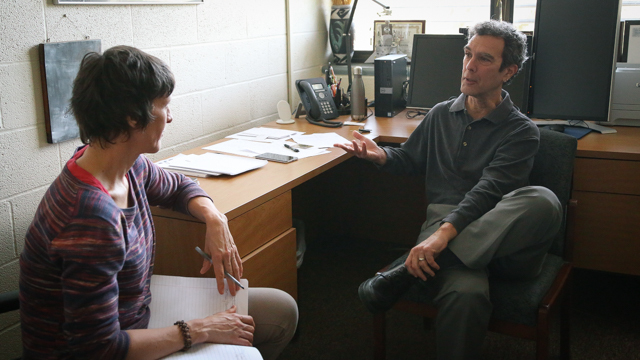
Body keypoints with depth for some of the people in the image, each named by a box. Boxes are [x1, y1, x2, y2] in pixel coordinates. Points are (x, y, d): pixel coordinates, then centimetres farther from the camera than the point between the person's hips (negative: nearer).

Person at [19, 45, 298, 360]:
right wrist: (198, 331, -21)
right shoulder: (92, 216, -33)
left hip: (137, 318, 9)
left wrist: (215, 219, -4)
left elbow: (177, 186, 17)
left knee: (282, 310, 8)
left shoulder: (131, 168, -6)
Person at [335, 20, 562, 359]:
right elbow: (410, 158, 34)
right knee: (465, 294, -39)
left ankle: (408, 271, -36)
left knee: (543, 202, -39)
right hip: (442, 220, 0)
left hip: (494, 231, 0)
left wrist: (445, 232, -28)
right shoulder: (441, 115, 19)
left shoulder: (521, 131, 5)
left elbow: (488, 190, -11)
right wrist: (380, 155, 9)